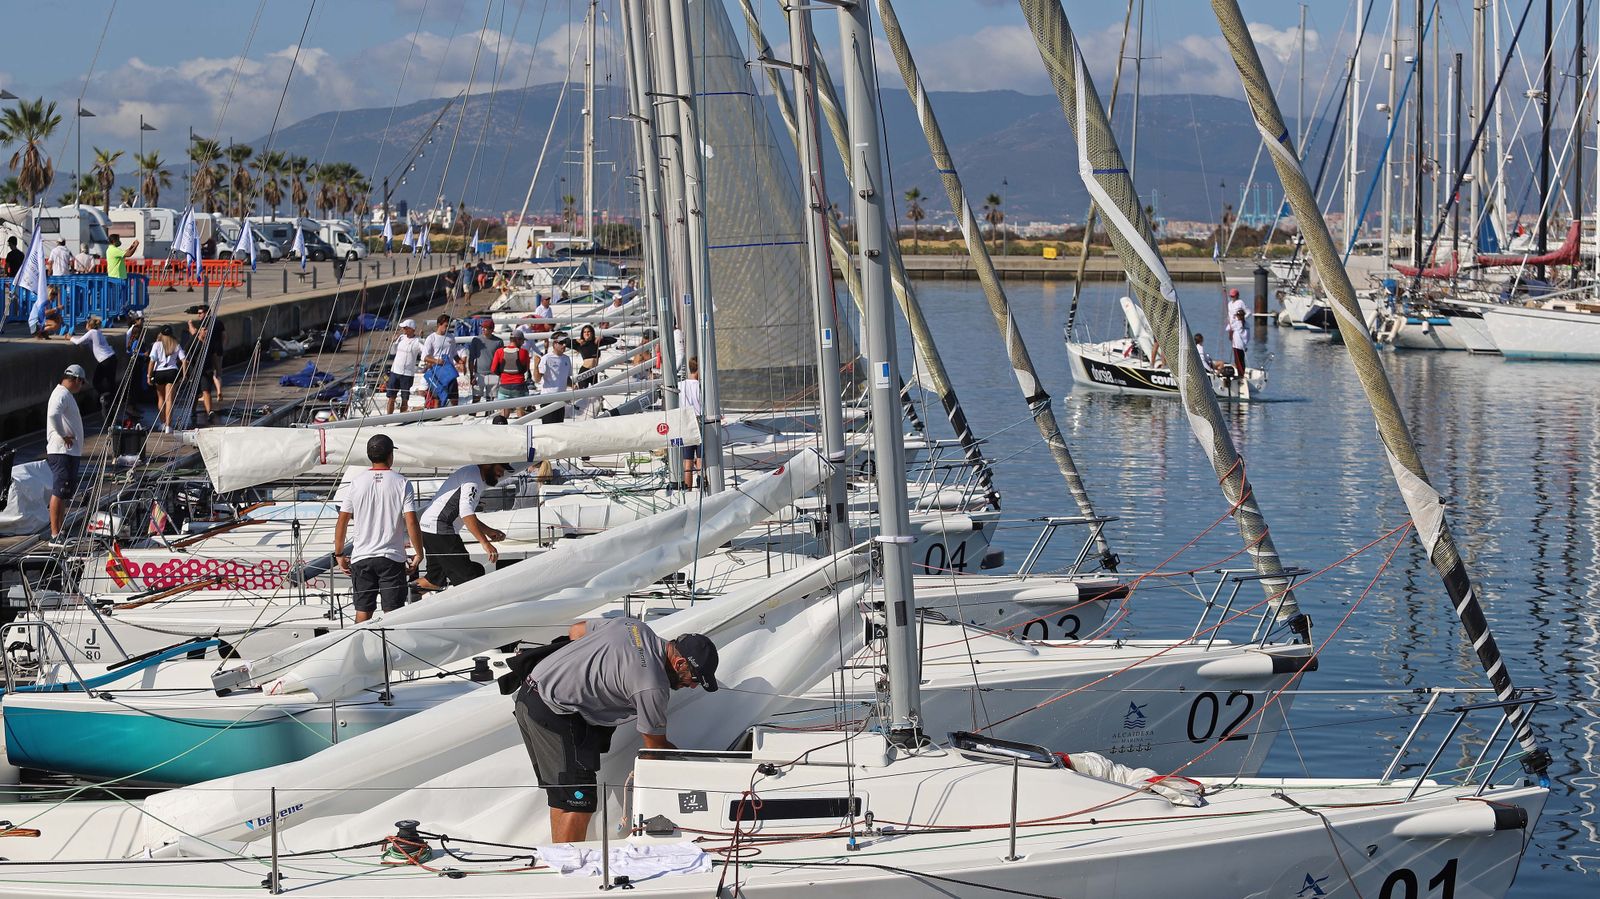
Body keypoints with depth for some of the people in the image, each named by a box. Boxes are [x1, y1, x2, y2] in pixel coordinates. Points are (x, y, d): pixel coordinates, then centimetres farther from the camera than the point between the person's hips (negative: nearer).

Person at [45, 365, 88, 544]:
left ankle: (61, 532, 22)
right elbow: (53, 415, -31)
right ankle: (55, 535, -11)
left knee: (65, 494, 15)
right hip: (62, 452, -11)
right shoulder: (61, 394, -14)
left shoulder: (66, 395, 19)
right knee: (59, 492, -10)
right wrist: (63, 435, -21)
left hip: (70, 452, 11)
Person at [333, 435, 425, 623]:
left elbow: (341, 522, 3)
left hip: (361, 558, 2)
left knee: (362, 612, 7)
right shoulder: (402, 483, -4)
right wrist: (419, 554, 1)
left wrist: (339, 555, 13)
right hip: (393, 558, -2)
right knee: (393, 613, 0)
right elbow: (411, 523, -10)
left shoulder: (356, 483, 1)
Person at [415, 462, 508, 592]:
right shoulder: (472, 474, -12)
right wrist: (485, 543, -30)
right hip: (438, 529, -11)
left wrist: (488, 531, 17)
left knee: (434, 580, 14)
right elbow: (466, 512, -24)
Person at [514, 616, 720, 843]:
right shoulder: (652, 686, -18)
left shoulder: (636, 627, 6)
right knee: (579, 800, -10)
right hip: (554, 712, -10)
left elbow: (576, 630, 21)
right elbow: (656, 746, -4)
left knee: (561, 795, 17)